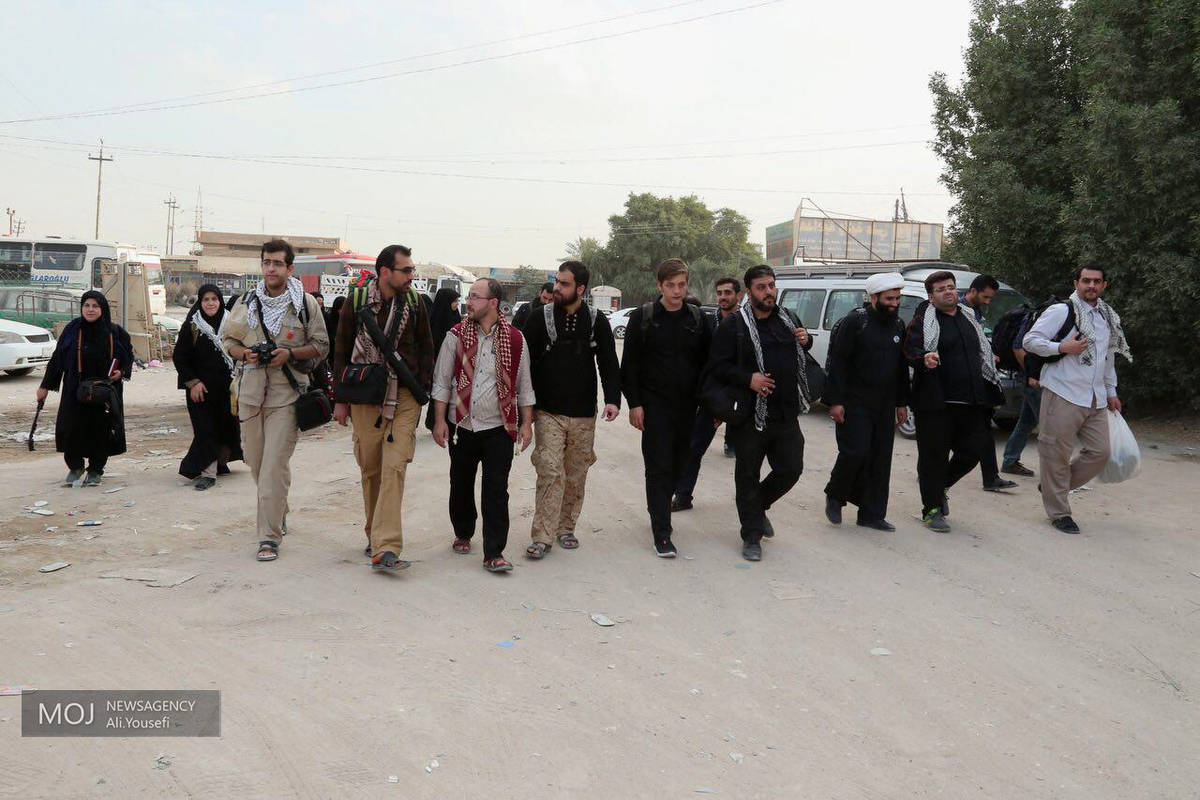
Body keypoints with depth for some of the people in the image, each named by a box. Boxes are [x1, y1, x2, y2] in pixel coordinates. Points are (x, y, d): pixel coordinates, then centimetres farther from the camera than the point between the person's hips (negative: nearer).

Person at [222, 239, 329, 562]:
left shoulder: (305, 303, 1)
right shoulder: (247, 302, 10)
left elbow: (321, 345, 3)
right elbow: (227, 339, 16)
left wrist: (290, 354, -13)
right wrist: (244, 354, -5)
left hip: (286, 393, -4)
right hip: (250, 390, 4)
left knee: (275, 465, -10)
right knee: (255, 460, 14)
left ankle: (270, 536, -4)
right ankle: (277, 510, 40)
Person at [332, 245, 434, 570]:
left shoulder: (414, 303, 5)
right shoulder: (356, 301, 2)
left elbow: (425, 349, 12)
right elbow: (341, 351, 7)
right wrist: (341, 399, 5)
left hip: (404, 397, 0)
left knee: (394, 467, -12)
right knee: (370, 468, 8)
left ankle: (385, 549, -16)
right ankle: (375, 536, 24)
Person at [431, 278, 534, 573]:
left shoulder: (515, 340, 1)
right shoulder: (456, 336, 2)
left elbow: (524, 386, 8)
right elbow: (442, 382, 4)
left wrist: (526, 423, 4)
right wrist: (439, 421, -2)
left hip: (499, 428, -1)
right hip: (462, 425, 2)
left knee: (496, 490, -5)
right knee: (461, 485, 14)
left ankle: (494, 553, 0)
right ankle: (463, 534, 37)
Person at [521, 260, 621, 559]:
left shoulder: (596, 321, 3)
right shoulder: (541, 318, 0)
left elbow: (609, 363, 3)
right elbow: (526, 363, 3)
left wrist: (612, 398, -12)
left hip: (583, 416, 2)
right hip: (548, 413, -2)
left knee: (576, 475, 9)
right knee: (550, 472, -9)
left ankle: (566, 528, 25)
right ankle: (542, 537, -3)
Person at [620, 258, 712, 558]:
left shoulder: (697, 319, 7)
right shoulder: (643, 317, -2)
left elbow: (708, 363, 10)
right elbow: (629, 364, -3)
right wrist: (634, 403, -9)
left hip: (687, 406, 4)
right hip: (654, 405, -3)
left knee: (677, 465, 11)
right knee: (659, 466, -6)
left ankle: (659, 509, 35)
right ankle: (662, 533, -3)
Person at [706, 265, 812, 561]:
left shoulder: (788, 320, 13)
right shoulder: (734, 325, -7)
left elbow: (800, 356, 30)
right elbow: (718, 366, -10)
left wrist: (805, 340, 7)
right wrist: (748, 379, -23)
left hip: (786, 414, 5)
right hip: (751, 414, -5)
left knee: (791, 469, 9)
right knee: (748, 475, 5)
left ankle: (757, 505, 36)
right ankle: (752, 536, 17)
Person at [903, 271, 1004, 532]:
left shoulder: (969, 318, 18)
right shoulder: (923, 321, -4)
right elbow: (911, 350, -19)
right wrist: (924, 358, -38)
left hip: (970, 402, 6)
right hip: (935, 402, -6)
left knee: (971, 452, 7)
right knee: (934, 455, 0)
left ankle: (940, 485, 34)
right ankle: (932, 510, 12)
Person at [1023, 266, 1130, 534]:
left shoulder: (1109, 317, 16)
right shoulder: (1061, 311, -6)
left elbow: (1109, 357, 26)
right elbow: (1030, 341, -9)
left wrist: (1111, 392, 25)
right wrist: (1061, 347, -20)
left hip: (1096, 401, 7)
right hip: (1063, 396, -7)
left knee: (1099, 452, 7)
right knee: (1057, 455, -2)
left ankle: (1053, 487, 26)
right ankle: (1059, 512, 10)